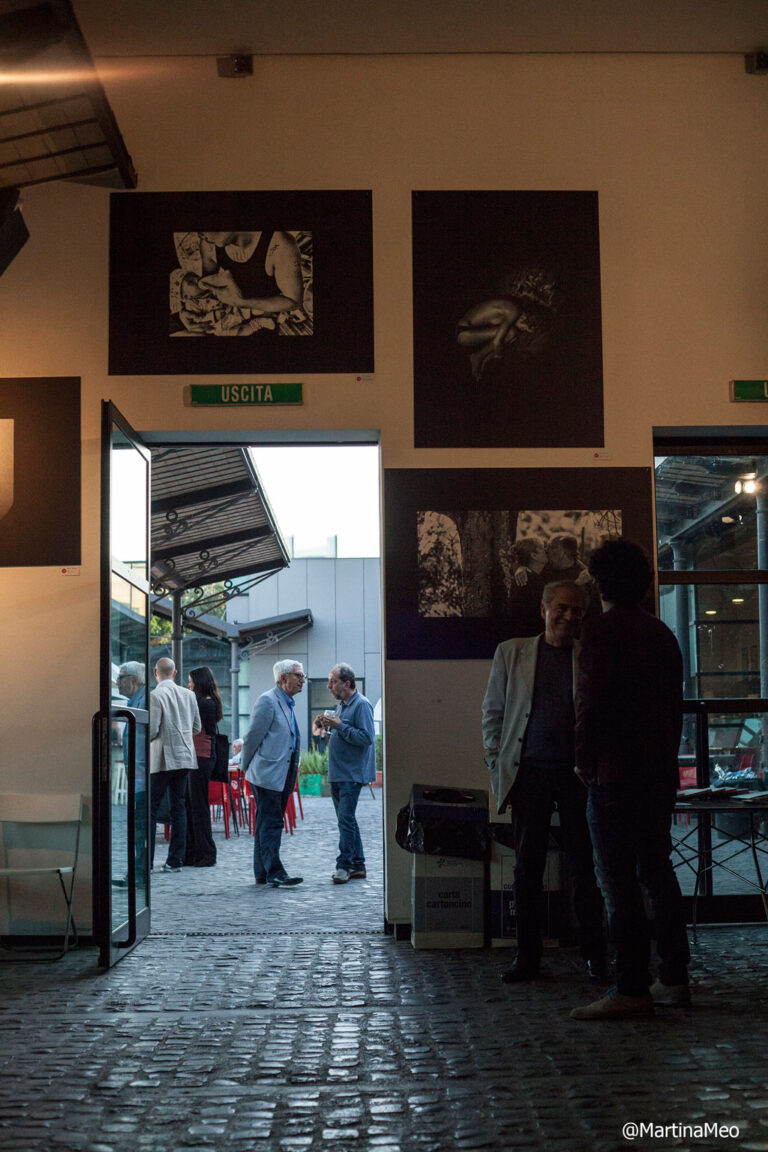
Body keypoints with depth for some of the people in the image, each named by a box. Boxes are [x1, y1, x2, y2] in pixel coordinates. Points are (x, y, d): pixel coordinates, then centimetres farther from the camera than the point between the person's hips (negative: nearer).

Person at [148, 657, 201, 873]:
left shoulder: (156, 696, -12)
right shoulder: (188, 695, 7)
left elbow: (152, 730, -15)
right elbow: (196, 727, 11)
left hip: (162, 759, -6)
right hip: (185, 757, 6)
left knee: (151, 809, 0)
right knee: (178, 807, 8)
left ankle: (146, 860, -2)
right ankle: (175, 861, 8)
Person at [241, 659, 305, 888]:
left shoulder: (288, 704, 18)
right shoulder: (267, 701, -12)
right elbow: (253, 736, -12)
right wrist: (248, 767, -5)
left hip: (282, 776, 9)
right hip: (267, 774, -9)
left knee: (268, 824, 12)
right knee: (270, 824, -9)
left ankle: (263, 873, 16)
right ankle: (274, 873, -9)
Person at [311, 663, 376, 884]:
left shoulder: (361, 705, -11)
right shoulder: (342, 705, 18)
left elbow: (366, 737, -21)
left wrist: (340, 726, -19)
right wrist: (326, 731, 7)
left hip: (352, 774, -10)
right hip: (337, 774, 10)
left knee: (345, 818, -13)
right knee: (346, 819, 11)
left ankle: (344, 865, -10)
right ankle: (357, 864, 17)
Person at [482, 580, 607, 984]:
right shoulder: (511, 653, 9)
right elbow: (492, 712, 11)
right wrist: (498, 767, 3)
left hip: (577, 773, -1)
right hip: (529, 772, 1)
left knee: (585, 866, 1)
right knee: (527, 867, 5)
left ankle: (595, 956, 11)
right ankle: (527, 957, 14)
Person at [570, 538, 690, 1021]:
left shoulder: (604, 629, -10)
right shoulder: (661, 632, 14)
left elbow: (594, 701, -18)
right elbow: (675, 703, 18)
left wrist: (584, 759, -6)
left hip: (616, 774, -8)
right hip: (659, 773, 8)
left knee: (619, 881, -6)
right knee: (657, 872, 14)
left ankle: (632, 990, -7)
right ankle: (674, 979, 19)